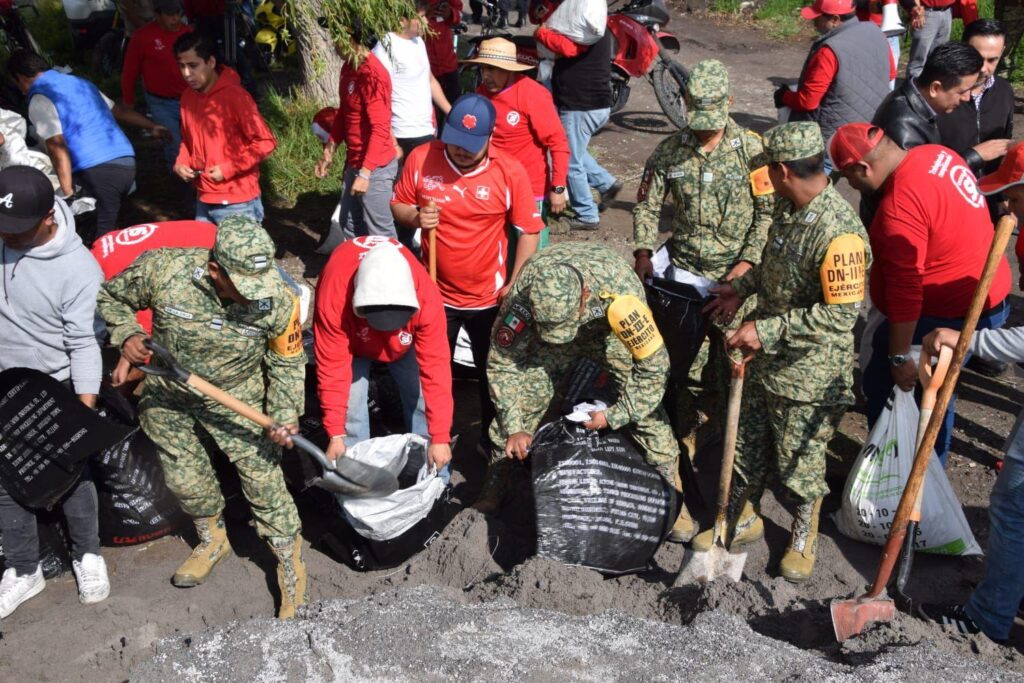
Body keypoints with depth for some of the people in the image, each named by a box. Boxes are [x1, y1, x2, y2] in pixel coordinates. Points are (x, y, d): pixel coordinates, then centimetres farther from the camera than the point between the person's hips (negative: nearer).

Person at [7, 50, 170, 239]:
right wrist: (152, 127, 44)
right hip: (126, 162, 8)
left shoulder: (39, 99, 0)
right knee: (109, 229, 18)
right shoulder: (80, 82, 23)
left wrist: (68, 193, -11)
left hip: (97, 170, -8)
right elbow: (119, 110, 32)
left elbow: (57, 147, -10)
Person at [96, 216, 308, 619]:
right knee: (185, 477, 19)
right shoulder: (162, 270, -29)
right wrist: (127, 334, -25)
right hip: (167, 396, 2)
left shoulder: (277, 301, -27)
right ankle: (212, 540, 47)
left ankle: (290, 563, 17)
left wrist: (285, 415, -21)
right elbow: (109, 297, -8)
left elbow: (287, 364, -11)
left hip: (237, 399, -2)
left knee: (263, 477, -4)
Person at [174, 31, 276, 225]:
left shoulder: (235, 96, -15)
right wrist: (181, 162, 2)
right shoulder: (188, 97, 6)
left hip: (237, 204, -7)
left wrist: (229, 168, -19)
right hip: (203, 200, 7)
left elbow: (266, 142, -15)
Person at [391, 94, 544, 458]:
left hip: (489, 298, -1)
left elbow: (529, 231, -10)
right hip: (436, 292, 2)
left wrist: (514, 285, -14)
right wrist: (414, 217, -22)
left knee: (492, 372, 17)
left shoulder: (510, 172, -17)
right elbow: (397, 206, 1)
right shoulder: (421, 159, -12)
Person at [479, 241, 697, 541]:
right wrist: (514, 428, -24)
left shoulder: (622, 290, -43)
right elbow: (502, 362, -23)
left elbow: (653, 365, -31)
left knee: (645, 406, -14)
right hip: (543, 335, 1)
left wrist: (615, 415, -26)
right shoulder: (522, 292, -37)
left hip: (612, 328, -1)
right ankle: (493, 488, 6)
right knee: (526, 394, -15)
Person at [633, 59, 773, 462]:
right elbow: (647, 206, 4)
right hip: (684, 270, 2)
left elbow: (769, 210, -6)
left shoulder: (751, 149, -8)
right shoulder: (669, 152, -2)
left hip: (734, 274, -1)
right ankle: (686, 433, 23)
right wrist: (643, 252, -9)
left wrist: (749, 261, -13)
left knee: (729, 352, 8)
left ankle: (719, 417, 31)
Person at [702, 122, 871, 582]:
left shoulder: (837, 232, -29)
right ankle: (743, 521, 43)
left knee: (800, 462, 13)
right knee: (748, 444, 21)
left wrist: (767, 330, -30)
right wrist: (742, 288, 12)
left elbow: (842, 314, -31)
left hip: (809, 372, -8)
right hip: (766, 357, 8)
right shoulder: (789, 207, -1)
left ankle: (804, 538, 38)